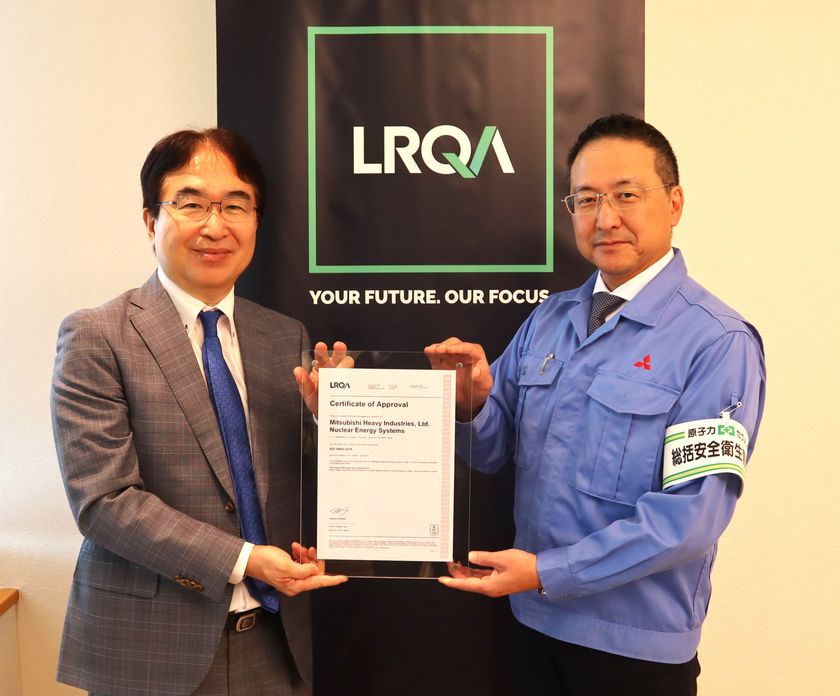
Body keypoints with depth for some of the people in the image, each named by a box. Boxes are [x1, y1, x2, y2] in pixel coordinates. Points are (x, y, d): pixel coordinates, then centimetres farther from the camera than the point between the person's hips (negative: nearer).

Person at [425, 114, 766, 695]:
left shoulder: (718, 343, -16)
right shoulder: (548, 319, 2)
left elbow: (692, 514, -20)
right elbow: (492, 452, 3)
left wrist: (547, 573, -19)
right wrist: (472, 401, -18)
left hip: (637, 643, -4)